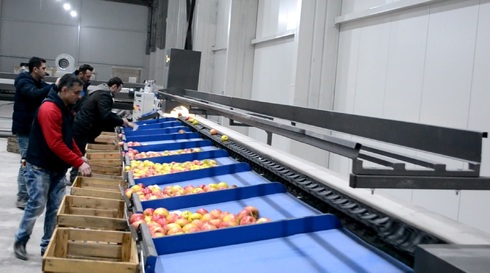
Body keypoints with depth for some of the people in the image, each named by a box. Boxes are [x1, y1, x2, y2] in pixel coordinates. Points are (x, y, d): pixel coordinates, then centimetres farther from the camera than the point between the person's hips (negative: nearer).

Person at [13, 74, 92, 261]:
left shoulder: (67, 109, 9)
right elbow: (55, 144, -27)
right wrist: (78, 163, -27)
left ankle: (48, 245, 17)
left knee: (55, 208, 7)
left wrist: (80, 156, 3)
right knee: (37, 206, -1)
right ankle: (20, 241, 19)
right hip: (40, 167, -8)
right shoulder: (49, 110, -22)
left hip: (58, 168, 8)